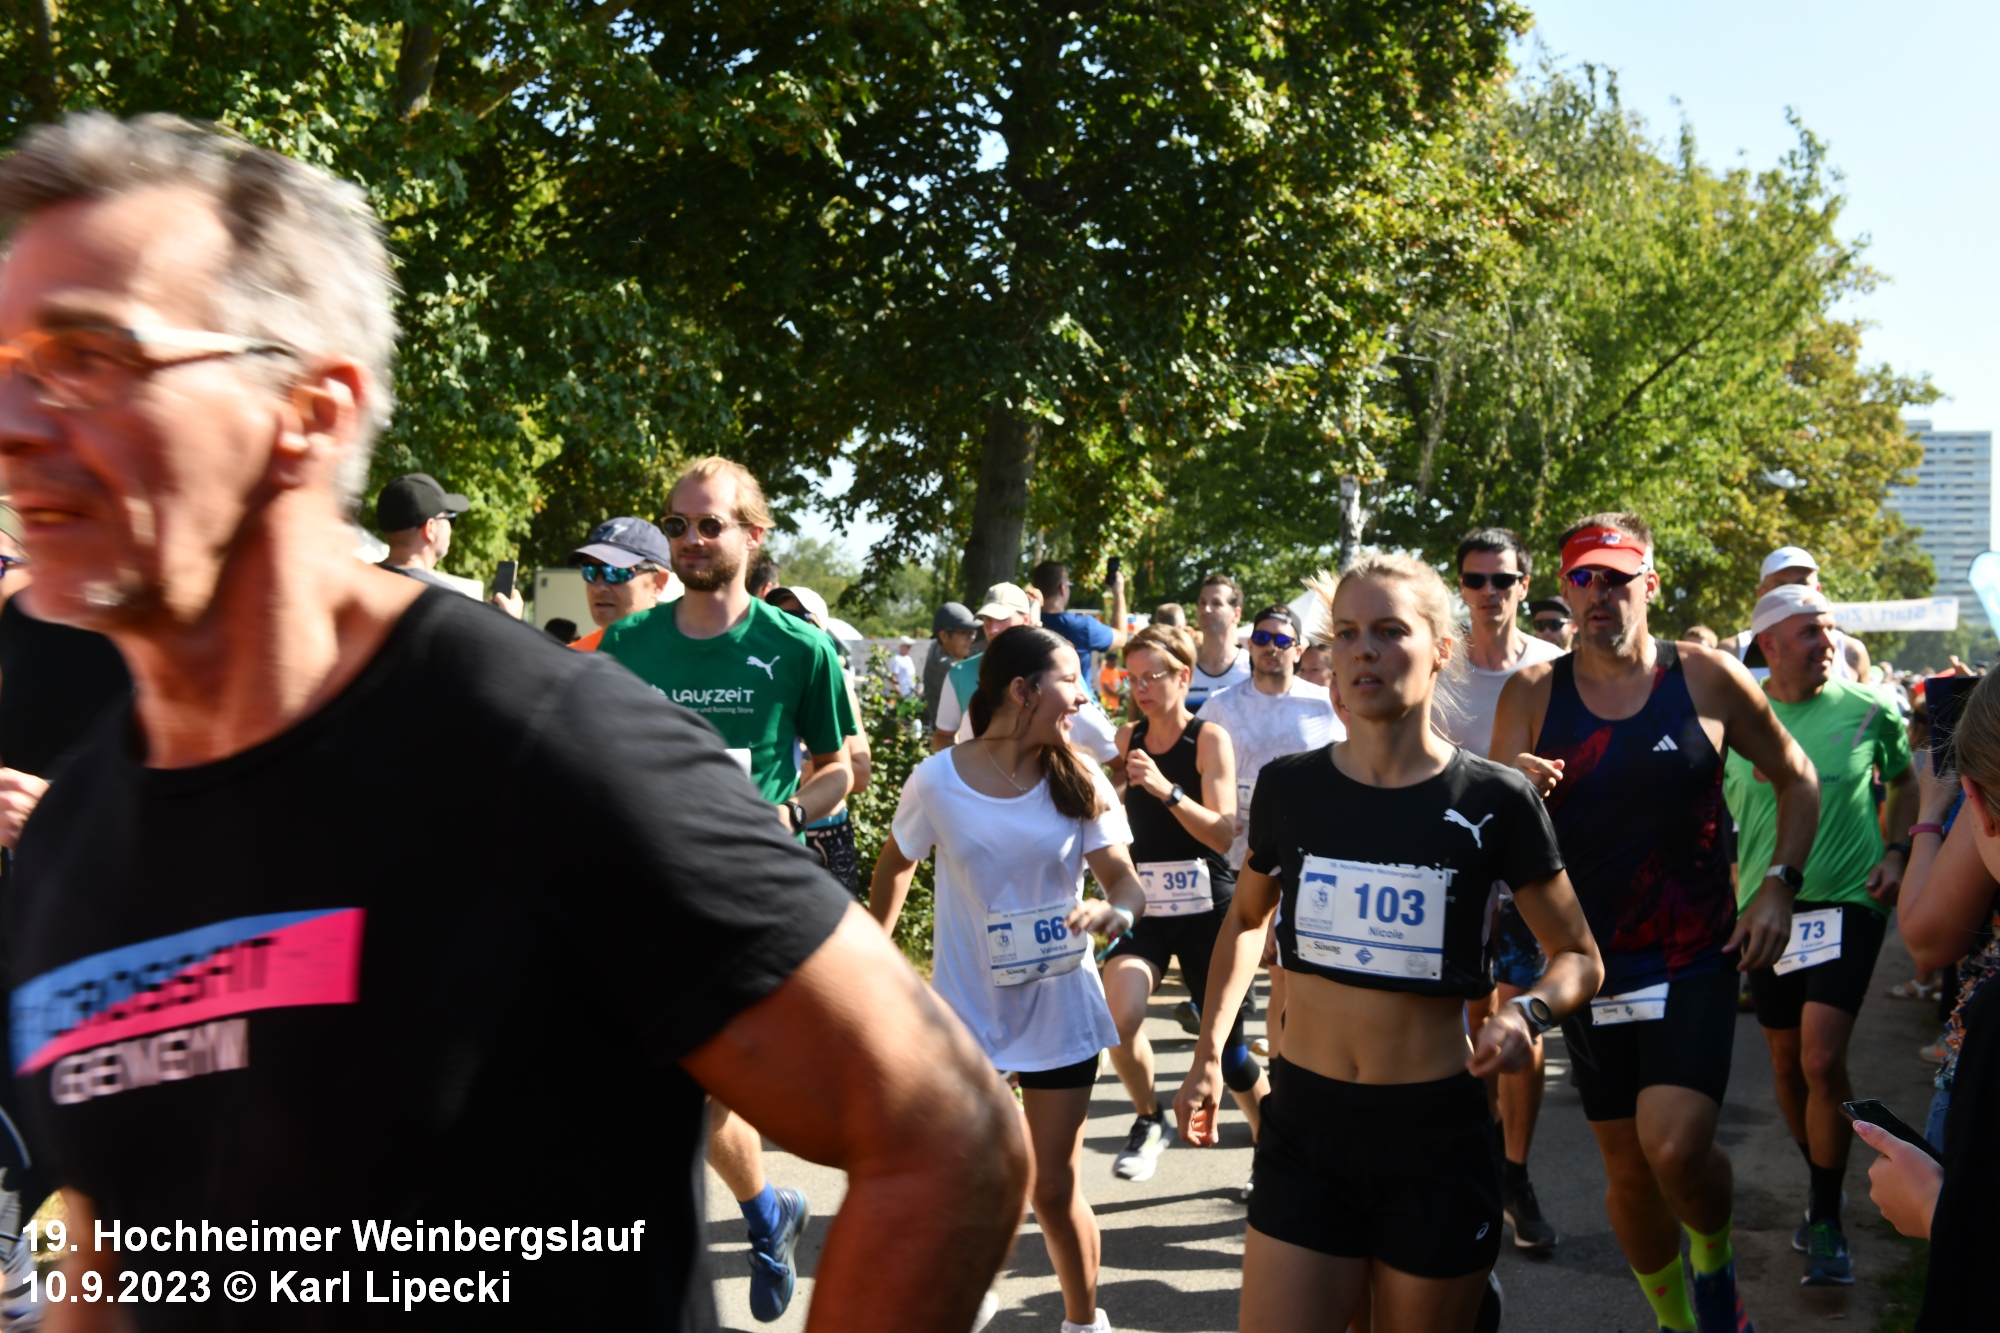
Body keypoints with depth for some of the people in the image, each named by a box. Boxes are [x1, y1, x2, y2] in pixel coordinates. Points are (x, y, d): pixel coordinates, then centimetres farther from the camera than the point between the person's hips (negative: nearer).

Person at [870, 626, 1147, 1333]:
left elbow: (1129, 884, -8)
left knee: (1055, 1188, 7)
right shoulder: (937, 781, -10)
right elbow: (895, 865, 7)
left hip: (1059, 1008, 1)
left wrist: (1111, 913, -30)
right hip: (964, 1009, -1)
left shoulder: (1081, 782, -5)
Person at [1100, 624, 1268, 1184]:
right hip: (1142, 902, 3)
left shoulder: (1210, 739, -7)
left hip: (1206, 906, -3)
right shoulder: (1127, 737, 6)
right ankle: (1149, 1121, 5)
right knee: (1119, 1017, -23)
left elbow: (1223, 833, -17)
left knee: (1227, 1044, 4)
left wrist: (1166, 789, -29)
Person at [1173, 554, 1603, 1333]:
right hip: (1304, 1124, 2)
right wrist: (1209, 1054, 7)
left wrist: (1529, 1013, -18)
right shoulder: (1288, 786, -1)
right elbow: (1246, 920, 17)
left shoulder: (1494, 801, -8)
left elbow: (1579, 957, 3)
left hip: (1435, 1133, -2)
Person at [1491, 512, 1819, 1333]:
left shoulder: (1706, 677, -4)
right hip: (1591, 965, 2)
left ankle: (1715, 1266, 17)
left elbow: (1796, 778, 9)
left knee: (1676, 1148, -17)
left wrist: (1779, 886, -3)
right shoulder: (1531, 694, -2)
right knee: (1628, 1167, 11)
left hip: (1696, 961, -2)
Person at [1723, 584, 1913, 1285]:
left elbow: (1905, 781, 14)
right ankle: (1821, 1188, 36)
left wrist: (1897, 851, 1)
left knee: (1822, 1061, -15)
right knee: (1787, 1065, 12)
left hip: (1847, 901, -2)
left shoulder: (1867, 710, -3)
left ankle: (1827, 1220, 2)